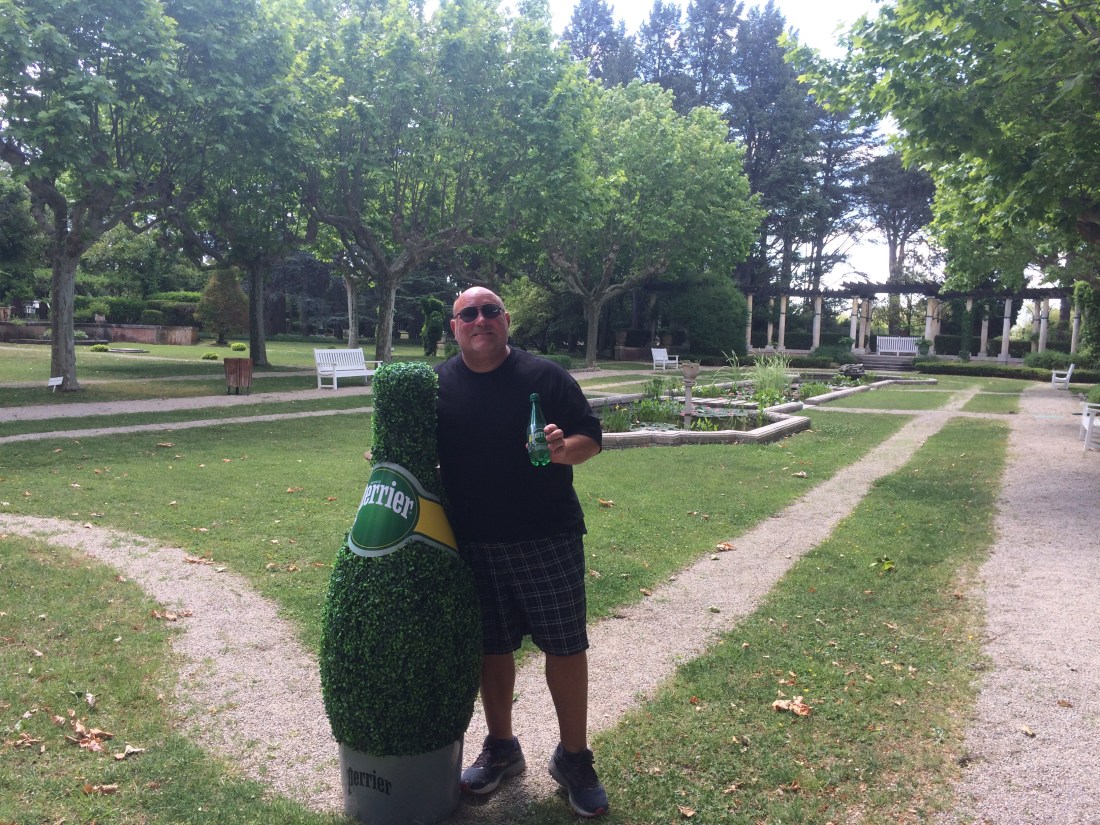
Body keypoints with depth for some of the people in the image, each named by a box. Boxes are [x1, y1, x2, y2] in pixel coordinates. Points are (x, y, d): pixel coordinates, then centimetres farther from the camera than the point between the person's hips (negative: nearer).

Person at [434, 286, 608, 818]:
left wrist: (564, 449, -23)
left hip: (547, 538, -2)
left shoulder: (545, 376, -4)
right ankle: (500, 749, 36)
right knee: (491, 647, 14)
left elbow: (591, 437, -3)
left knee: (565, 646, 4)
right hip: (473, 544, 2)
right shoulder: (436, 385, 4)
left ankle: (574, 760, 24)